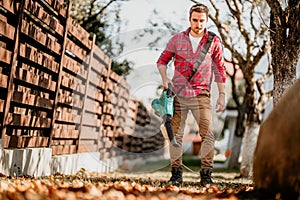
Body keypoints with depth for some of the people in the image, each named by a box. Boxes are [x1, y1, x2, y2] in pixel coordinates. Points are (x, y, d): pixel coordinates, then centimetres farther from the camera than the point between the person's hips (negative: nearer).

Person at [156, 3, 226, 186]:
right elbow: (162, 60, 13)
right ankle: (176, 173, 10)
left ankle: (206, 174, -2)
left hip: (201, 95, -1)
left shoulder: (214, 41, 4)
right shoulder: (177, 39, 5)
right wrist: (165, 78, -5)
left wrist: (222, 94, 4)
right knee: (176, 134, 2)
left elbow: (219, 69, 9)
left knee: (208, 134, -9)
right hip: (178, 93, 1)